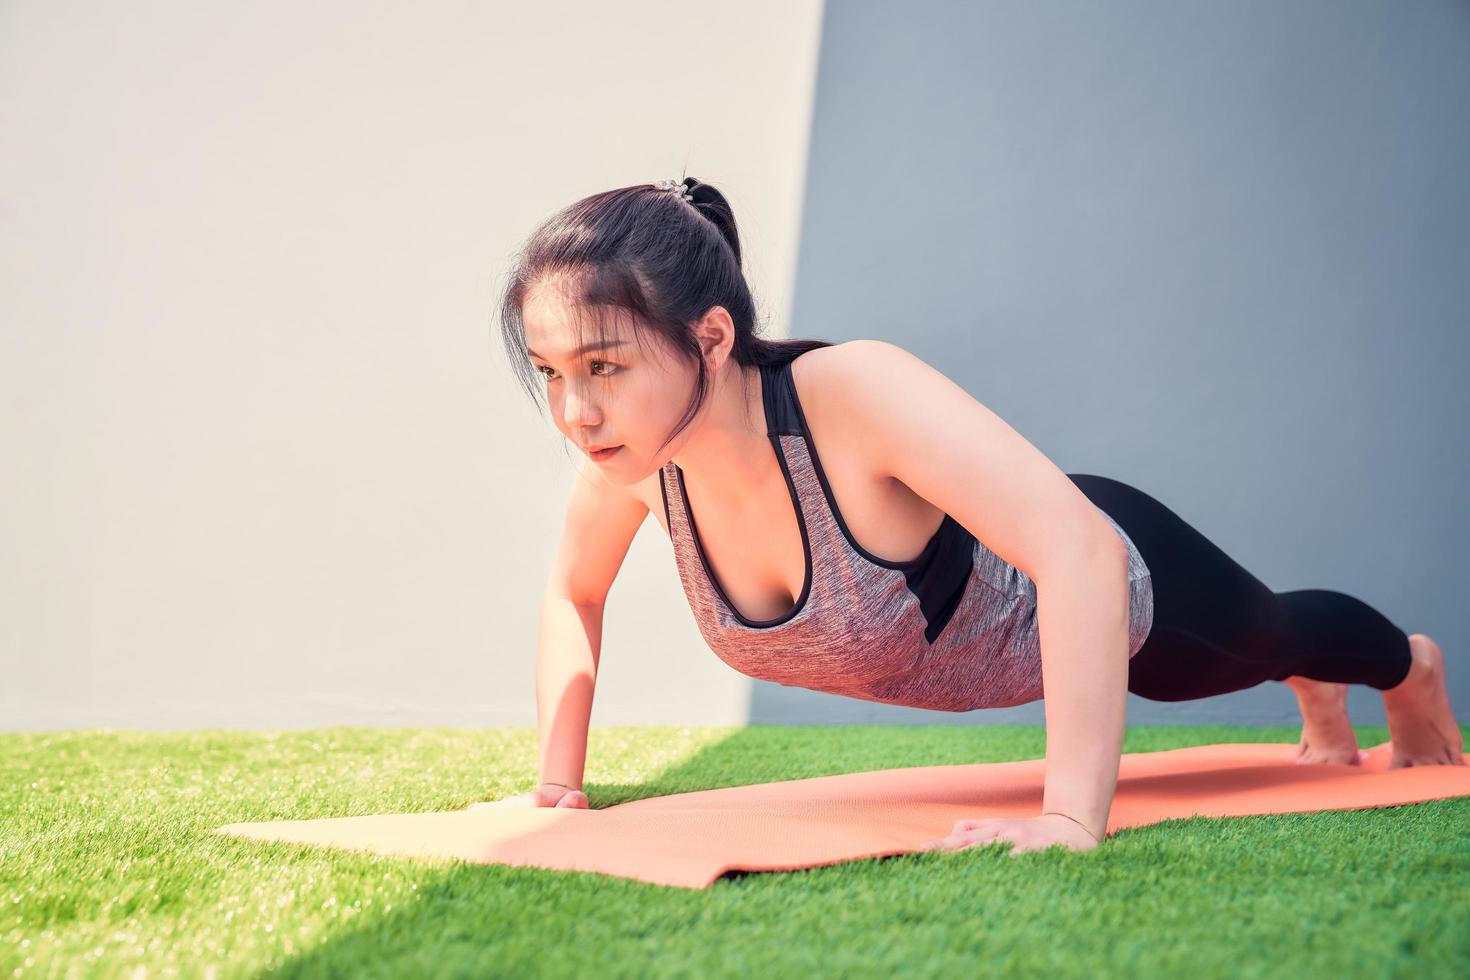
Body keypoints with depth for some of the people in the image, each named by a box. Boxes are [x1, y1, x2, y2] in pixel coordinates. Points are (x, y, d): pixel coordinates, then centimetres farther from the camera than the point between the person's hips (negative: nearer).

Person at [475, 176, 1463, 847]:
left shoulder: (854, 392, -47)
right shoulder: (632, 454, -28)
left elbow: (1085, 553, -54)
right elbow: (574, 594, -7)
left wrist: (1072, 820, -58)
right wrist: (557, 780, -13)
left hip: (1117, 588, -5)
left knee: (1271, 635, 31)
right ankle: (1320, 702, 74)